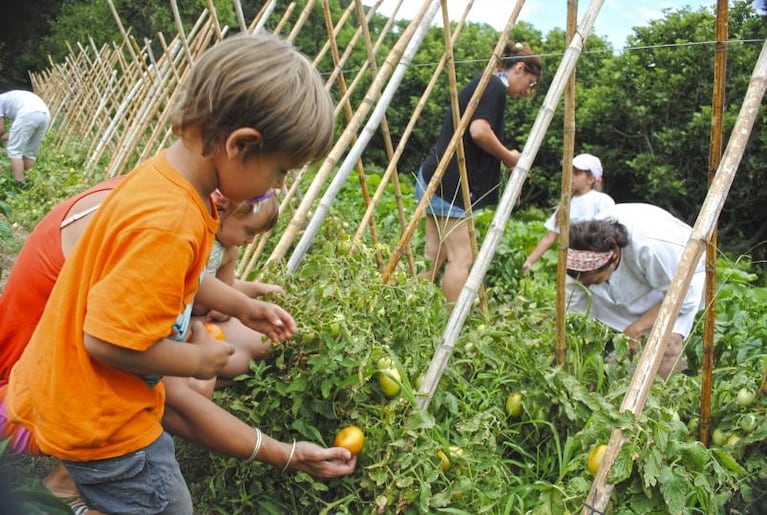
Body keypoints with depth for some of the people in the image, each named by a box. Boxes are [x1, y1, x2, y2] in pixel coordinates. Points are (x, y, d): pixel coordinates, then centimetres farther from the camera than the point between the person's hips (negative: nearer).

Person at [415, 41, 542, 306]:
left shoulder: (480, 85, 22)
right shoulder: (495, 86, -7)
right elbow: (479, 131, -22)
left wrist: (506, 163, 16)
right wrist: (509, 158, -7)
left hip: (435, 178, 10)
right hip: (449, 184, -10)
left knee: (436, 256, 10)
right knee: (461, 258, -8)